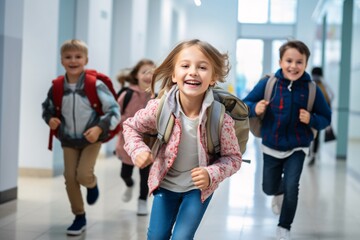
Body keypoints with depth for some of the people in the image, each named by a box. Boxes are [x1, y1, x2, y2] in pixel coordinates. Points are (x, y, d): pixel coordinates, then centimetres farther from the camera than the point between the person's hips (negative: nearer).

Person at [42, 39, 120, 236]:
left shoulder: (95, 85, -18)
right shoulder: (57, 87, -8)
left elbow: (114, 110, -15)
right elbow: (47, 108, 10)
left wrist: (99, 128, -27)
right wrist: (50, 119, -11)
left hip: (91, 139, -3)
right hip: (68, 140, 4)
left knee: (83, 175, -15)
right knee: (70, 178, 1)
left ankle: (92, 184, 25)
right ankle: (79, 217, 19)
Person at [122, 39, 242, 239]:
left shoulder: (221, 119, -28)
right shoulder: (159, 108, -24)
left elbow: (233, 158, -15)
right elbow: (130, 126, -5)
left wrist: (212, 175, -33)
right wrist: (138, 150, -23)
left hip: (198, 187, -2)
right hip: (165, 183, 2)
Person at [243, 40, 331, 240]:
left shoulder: (312, 90, -14)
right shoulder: (268, 84, -15)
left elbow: (326, 118, -5)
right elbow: (245, 104, -8)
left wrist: (311, 120, -25)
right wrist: (255, 109, -29)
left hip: (297, 148, -1)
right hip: (271, 147, 1)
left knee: (291, 187, -11)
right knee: (269, 188, 17)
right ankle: (279, 193, 56)